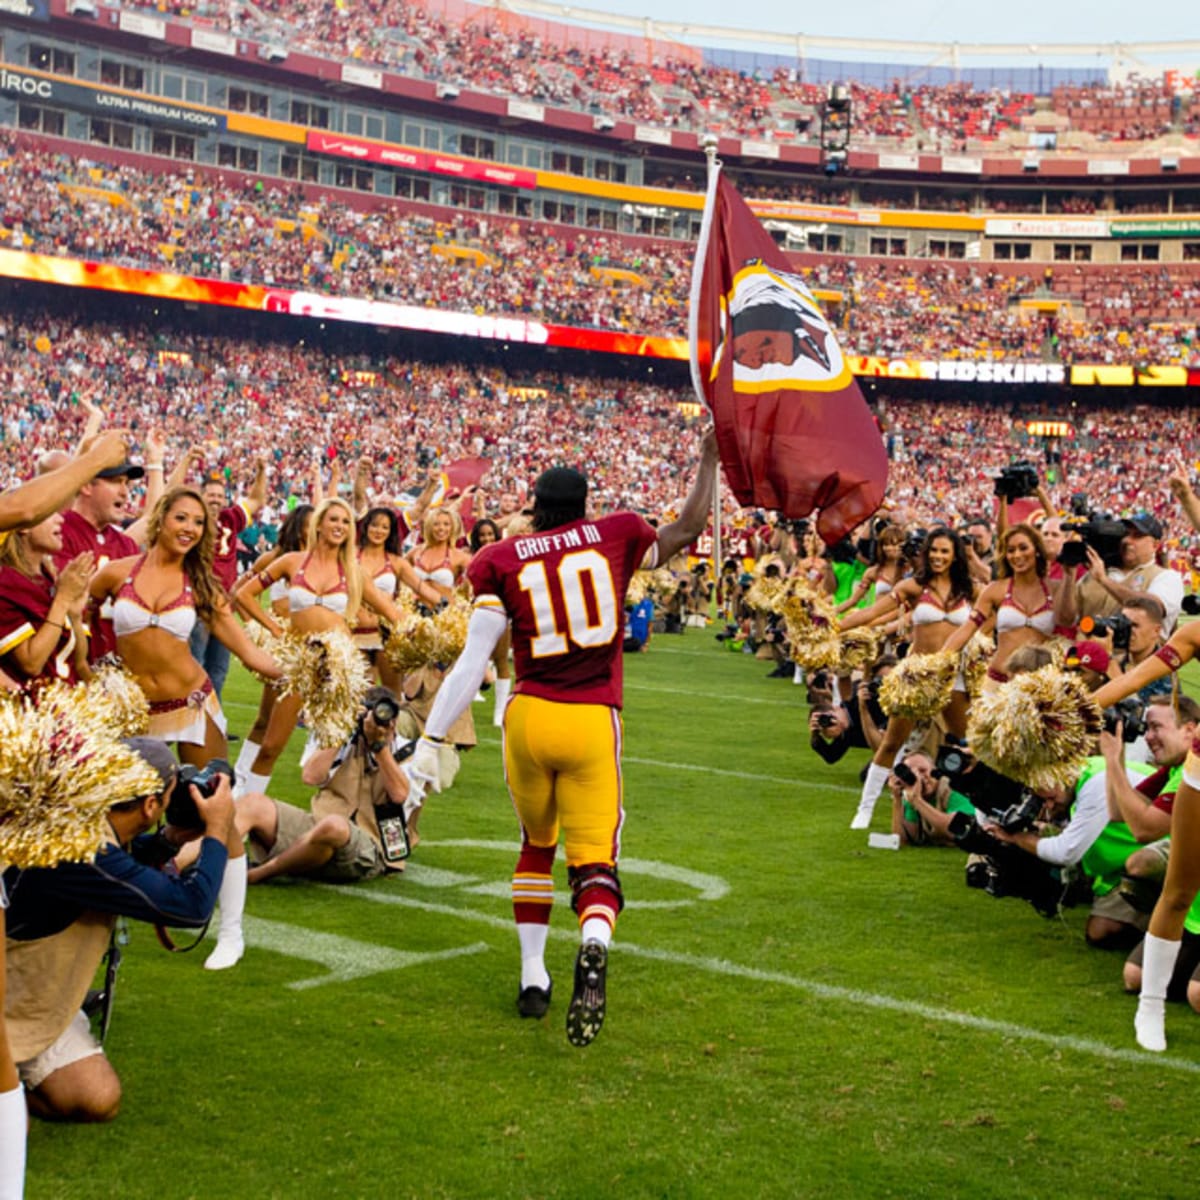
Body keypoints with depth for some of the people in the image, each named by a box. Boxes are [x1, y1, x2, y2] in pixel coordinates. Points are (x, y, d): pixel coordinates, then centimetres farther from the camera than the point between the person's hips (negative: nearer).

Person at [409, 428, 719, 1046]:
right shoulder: (616, 536, 4)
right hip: (593, 723, -1)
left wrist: (430, 739, 0)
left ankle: (533, 978, 26)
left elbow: (474, 660, -4)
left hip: (528, 717, 1)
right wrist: (710, 460, 31)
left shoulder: (502, 561, 1)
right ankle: (593, 951, -31)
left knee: (536, 845, 24)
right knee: (595, 862, 1)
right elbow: (687, 530, 19)